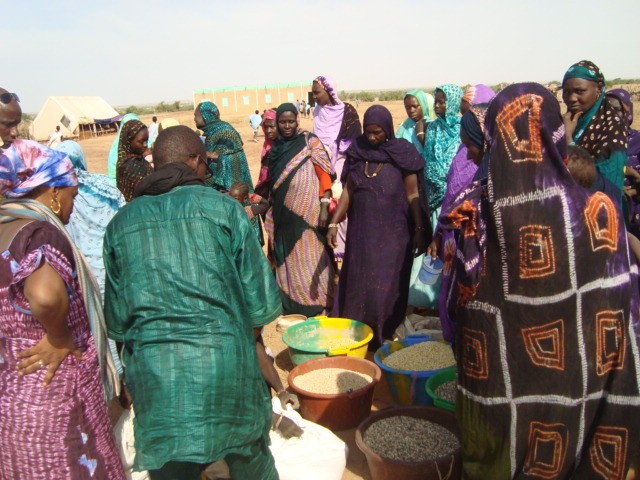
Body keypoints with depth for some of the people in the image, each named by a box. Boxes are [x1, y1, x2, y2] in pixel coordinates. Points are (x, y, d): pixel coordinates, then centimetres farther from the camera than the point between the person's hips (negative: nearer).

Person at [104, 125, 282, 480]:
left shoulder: (121, 222, 7)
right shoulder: (222, 207, -2)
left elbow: (116, 320, 9)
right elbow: (262, 303, -3)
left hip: (153, 373, 3)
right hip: (225, 363, -2)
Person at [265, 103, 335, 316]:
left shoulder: (310, 141, -3)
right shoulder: (275, 148, 12)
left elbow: (324, 174, -8)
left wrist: (324, 206, -16)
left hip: (308, 211, -5)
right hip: (284, 214, 5)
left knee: (309, 257, -2)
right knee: (289, 259, 8)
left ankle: (315, 305, 8)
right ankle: (292, 306, 18)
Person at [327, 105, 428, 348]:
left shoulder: (402, 153, -5)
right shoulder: (357, 152, 4)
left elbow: (413, 194, -4)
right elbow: (348, 191, 7)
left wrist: (419, 229, -8)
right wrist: (334, 222, 0)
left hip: (393, 232, -3)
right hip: (361, 231, 3)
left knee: (387, 285, 2)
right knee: (358, 283, 9)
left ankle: (384, 337, 17)